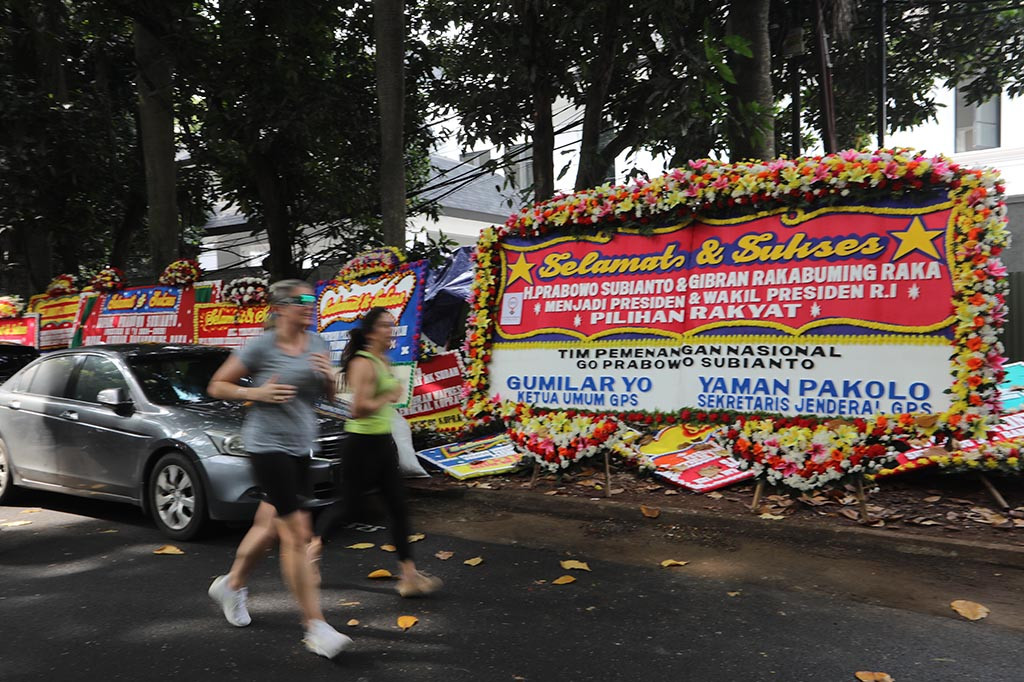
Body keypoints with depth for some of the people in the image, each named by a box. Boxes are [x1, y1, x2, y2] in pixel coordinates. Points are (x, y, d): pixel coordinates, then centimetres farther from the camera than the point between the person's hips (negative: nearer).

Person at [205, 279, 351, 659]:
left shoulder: (316, 344, 6)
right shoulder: (261, 347, -10)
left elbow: (329, 394, 16)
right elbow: (216, 387, -2)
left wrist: (328, 375, -6)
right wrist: (258, 393, -17)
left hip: (301, 447, 7)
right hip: (268, 445, -7)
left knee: (268, 526, 19)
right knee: (297, 534, -10)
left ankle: (231, 585, 45)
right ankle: (315, 628, -5)